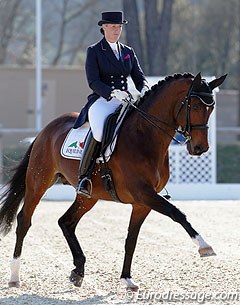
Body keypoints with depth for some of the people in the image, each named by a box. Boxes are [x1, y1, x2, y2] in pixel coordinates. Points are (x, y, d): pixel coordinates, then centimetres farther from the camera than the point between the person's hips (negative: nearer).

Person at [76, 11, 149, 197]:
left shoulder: (128, 52, 18)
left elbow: (139, 77, 12)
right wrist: (112, 93, -25)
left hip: (124, 102, 5)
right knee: (99, 130, -38)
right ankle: (83, 176, -28)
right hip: (101, 101, -5)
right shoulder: (94, 51, 3)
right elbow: (93, 82, -7)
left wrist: (145, 90, -12)